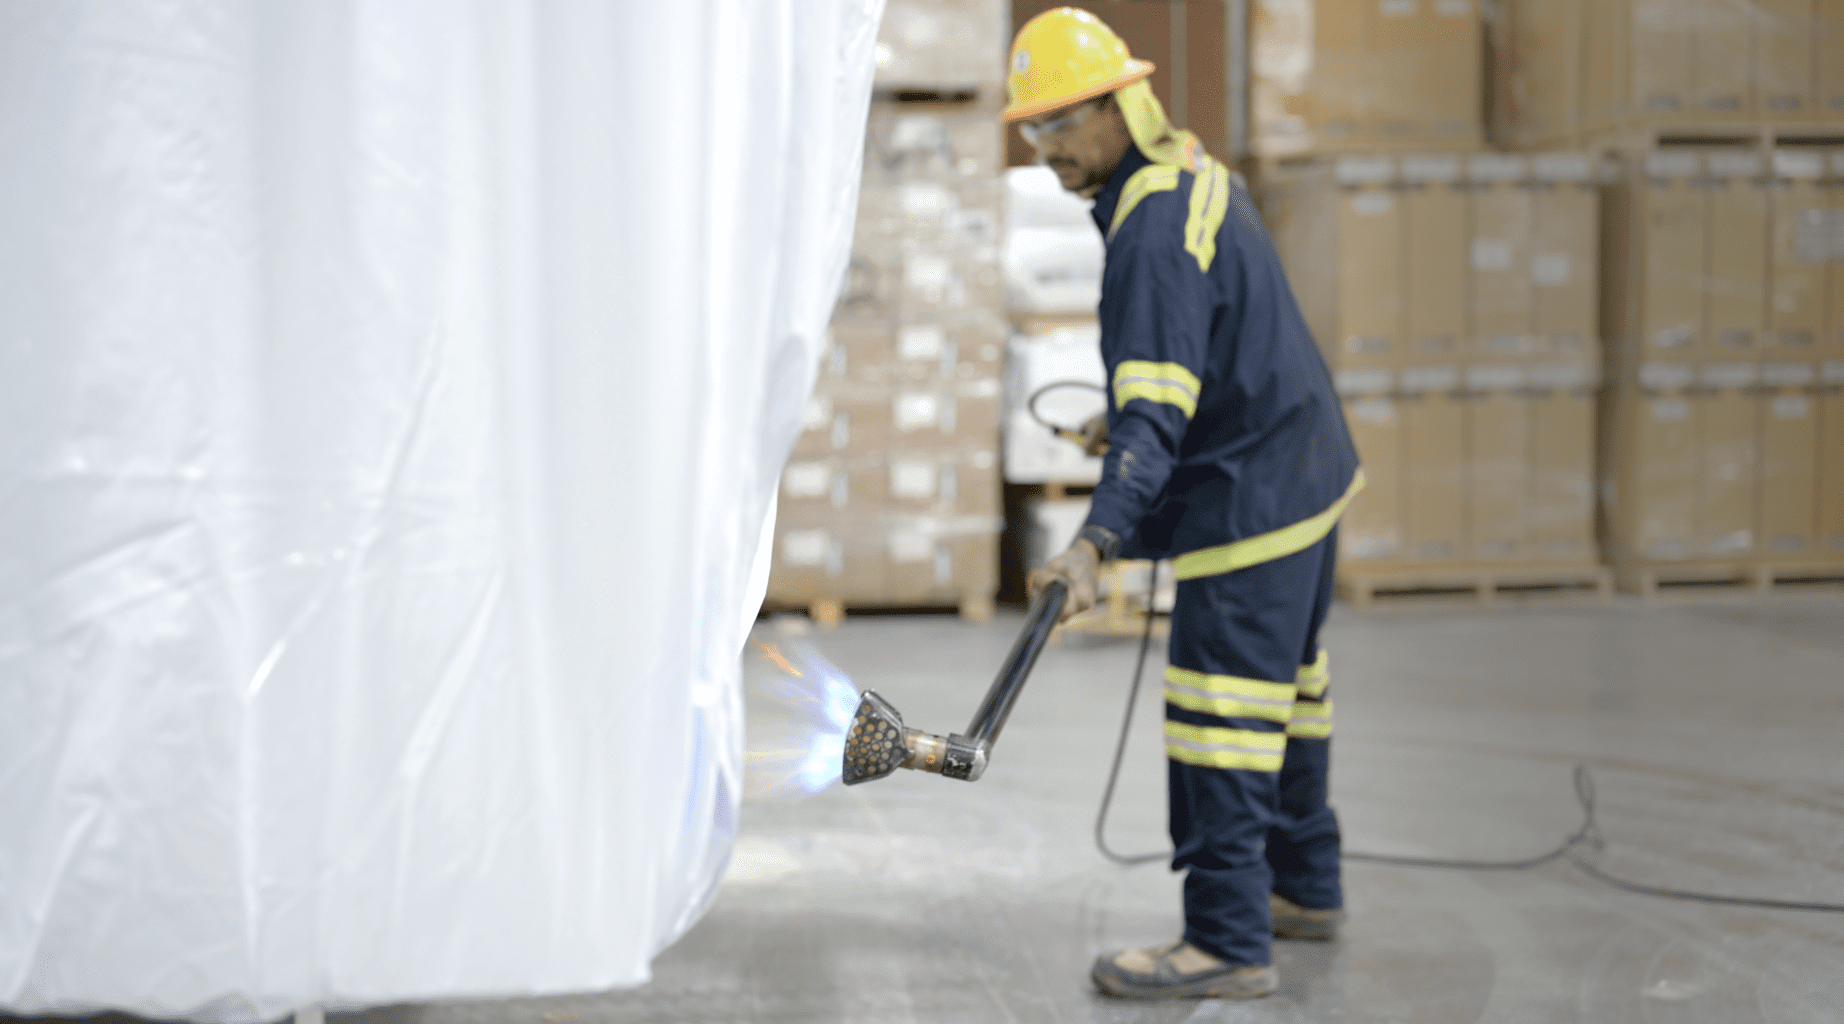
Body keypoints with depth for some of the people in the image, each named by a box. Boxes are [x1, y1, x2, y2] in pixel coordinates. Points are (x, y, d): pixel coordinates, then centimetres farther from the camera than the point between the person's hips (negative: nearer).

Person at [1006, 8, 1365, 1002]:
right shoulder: (1191, 168, 8)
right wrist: (1132, 413, 29)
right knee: (1285, 688, 21)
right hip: (1306, 473, 11)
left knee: (1222, 721, -9)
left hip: (1251, 503, -11)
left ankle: (1228, 941, -5)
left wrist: (1097, 541, -40)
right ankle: (1303, 888, 34)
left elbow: (1156, 414, -32)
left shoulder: (1154, 232, -24)